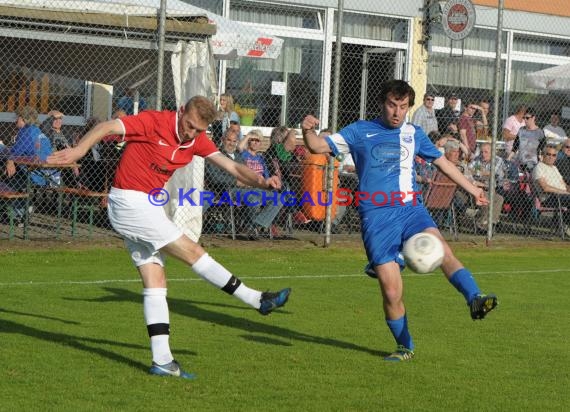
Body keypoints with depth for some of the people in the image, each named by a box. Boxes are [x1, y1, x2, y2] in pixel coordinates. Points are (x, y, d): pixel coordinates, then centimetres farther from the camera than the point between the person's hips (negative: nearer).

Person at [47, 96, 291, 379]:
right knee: (192, 252, -6)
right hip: (130, 203, -8)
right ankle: (257, 300, 3)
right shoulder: (153, 122, -16)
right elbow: (107, 127, -24)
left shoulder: (197, 140, 5)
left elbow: (231, 167, 0)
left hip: (147, 206, 8)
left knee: (155, 283, 2)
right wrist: (79, 149, -41)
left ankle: (162, 360, 0)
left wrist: (261, 182, -18)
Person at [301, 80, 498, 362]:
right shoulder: (360, 132, 9)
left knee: (441, 251, -30)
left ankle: (475, 300, -43)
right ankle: (405, 347, 13)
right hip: (376, 217, -2)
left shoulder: (413, 134, 16)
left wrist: (472, 189, 33)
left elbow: (441, 162, 29)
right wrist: (307, 131, -19)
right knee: (391, 292, -6)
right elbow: (319, 147, 3)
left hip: (410, 209, 2)